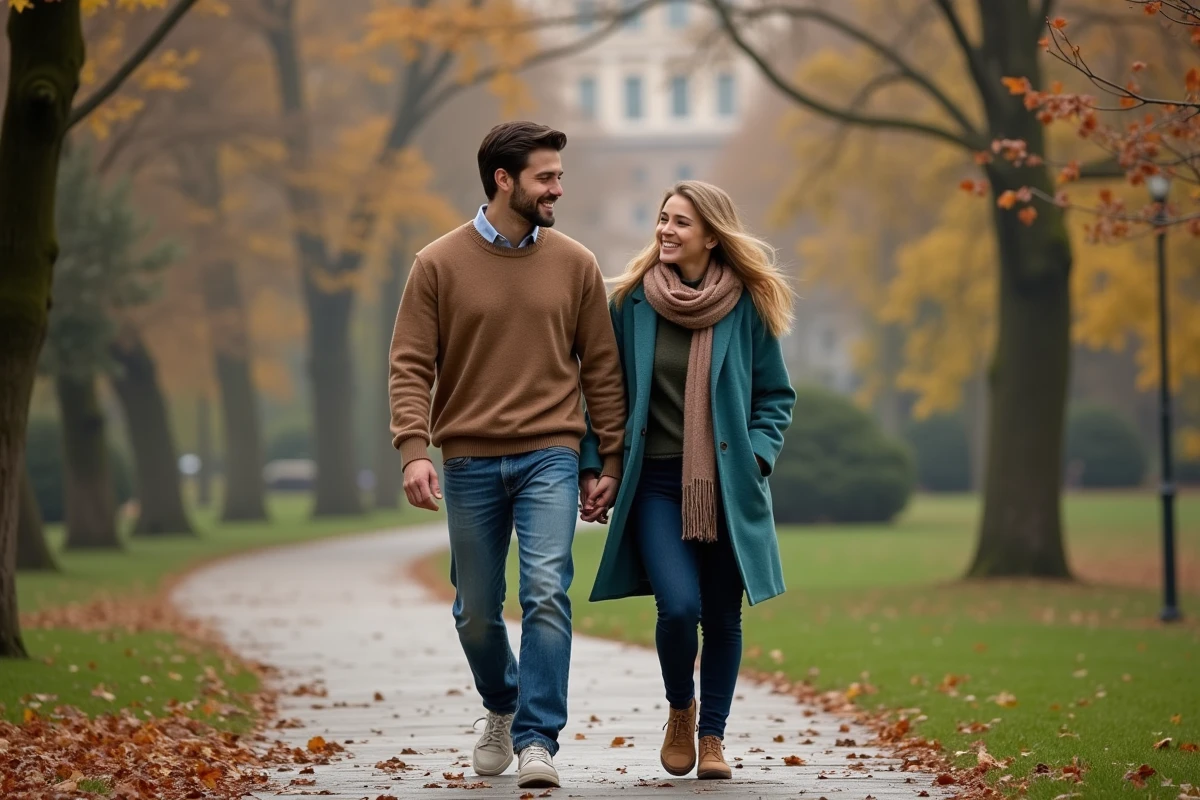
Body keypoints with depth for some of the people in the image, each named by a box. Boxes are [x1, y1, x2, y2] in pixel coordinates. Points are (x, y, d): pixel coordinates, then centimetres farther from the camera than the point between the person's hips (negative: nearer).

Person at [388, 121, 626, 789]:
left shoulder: (575, 264, 4)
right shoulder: (439, 265, -1)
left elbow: (601, 369, 8)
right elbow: (411, 366, -3)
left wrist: (611, 460, 5)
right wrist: (414, 450, -15)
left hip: (549, 457, 0)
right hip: (469, 462, 0)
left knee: (547, 593, -15)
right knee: (477, 612, 10)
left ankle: (537, 740, -12)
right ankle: (503, 708, 37)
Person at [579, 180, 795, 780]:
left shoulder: (747, 306, 0)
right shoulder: (632, 302, -1)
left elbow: (776, 395, 8)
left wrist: (757, 457, -6)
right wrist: (592, 469, 1)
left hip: (727, 484, 1)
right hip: (656, 482, -1)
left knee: (722, 615, 6)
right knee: (679, 606, -16)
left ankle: (712, 734, 24)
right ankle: (680, 709, 13)